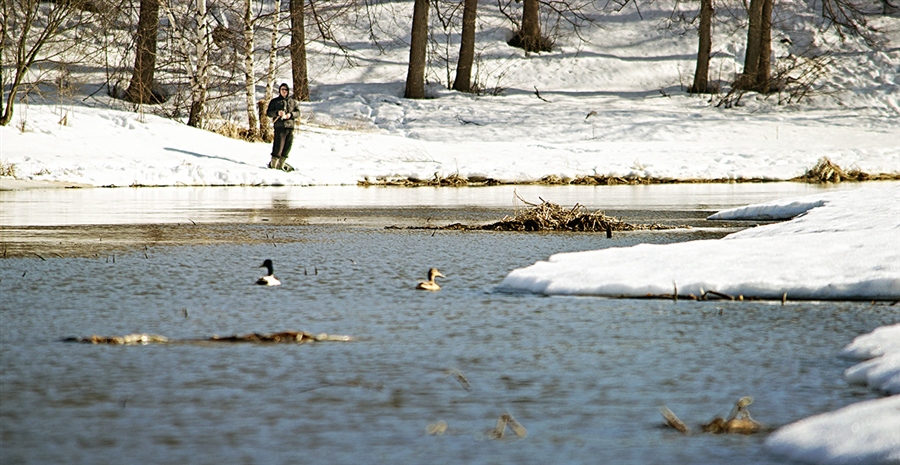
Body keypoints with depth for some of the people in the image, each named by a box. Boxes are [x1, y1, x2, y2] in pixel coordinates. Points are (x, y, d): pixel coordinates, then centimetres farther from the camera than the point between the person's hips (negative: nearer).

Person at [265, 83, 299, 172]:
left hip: (290, 126, 4)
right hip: (280, 126, -4)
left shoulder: (293, 102, 15)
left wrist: (290, 114, -8)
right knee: (279, 146, -10)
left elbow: (298, 113, 12)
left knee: (287, 146, 4)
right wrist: (277, 112, -14)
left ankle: (281, 164, 14)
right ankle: (273, 163, 0)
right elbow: (268, 113, 4)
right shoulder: (275, 101, 8)